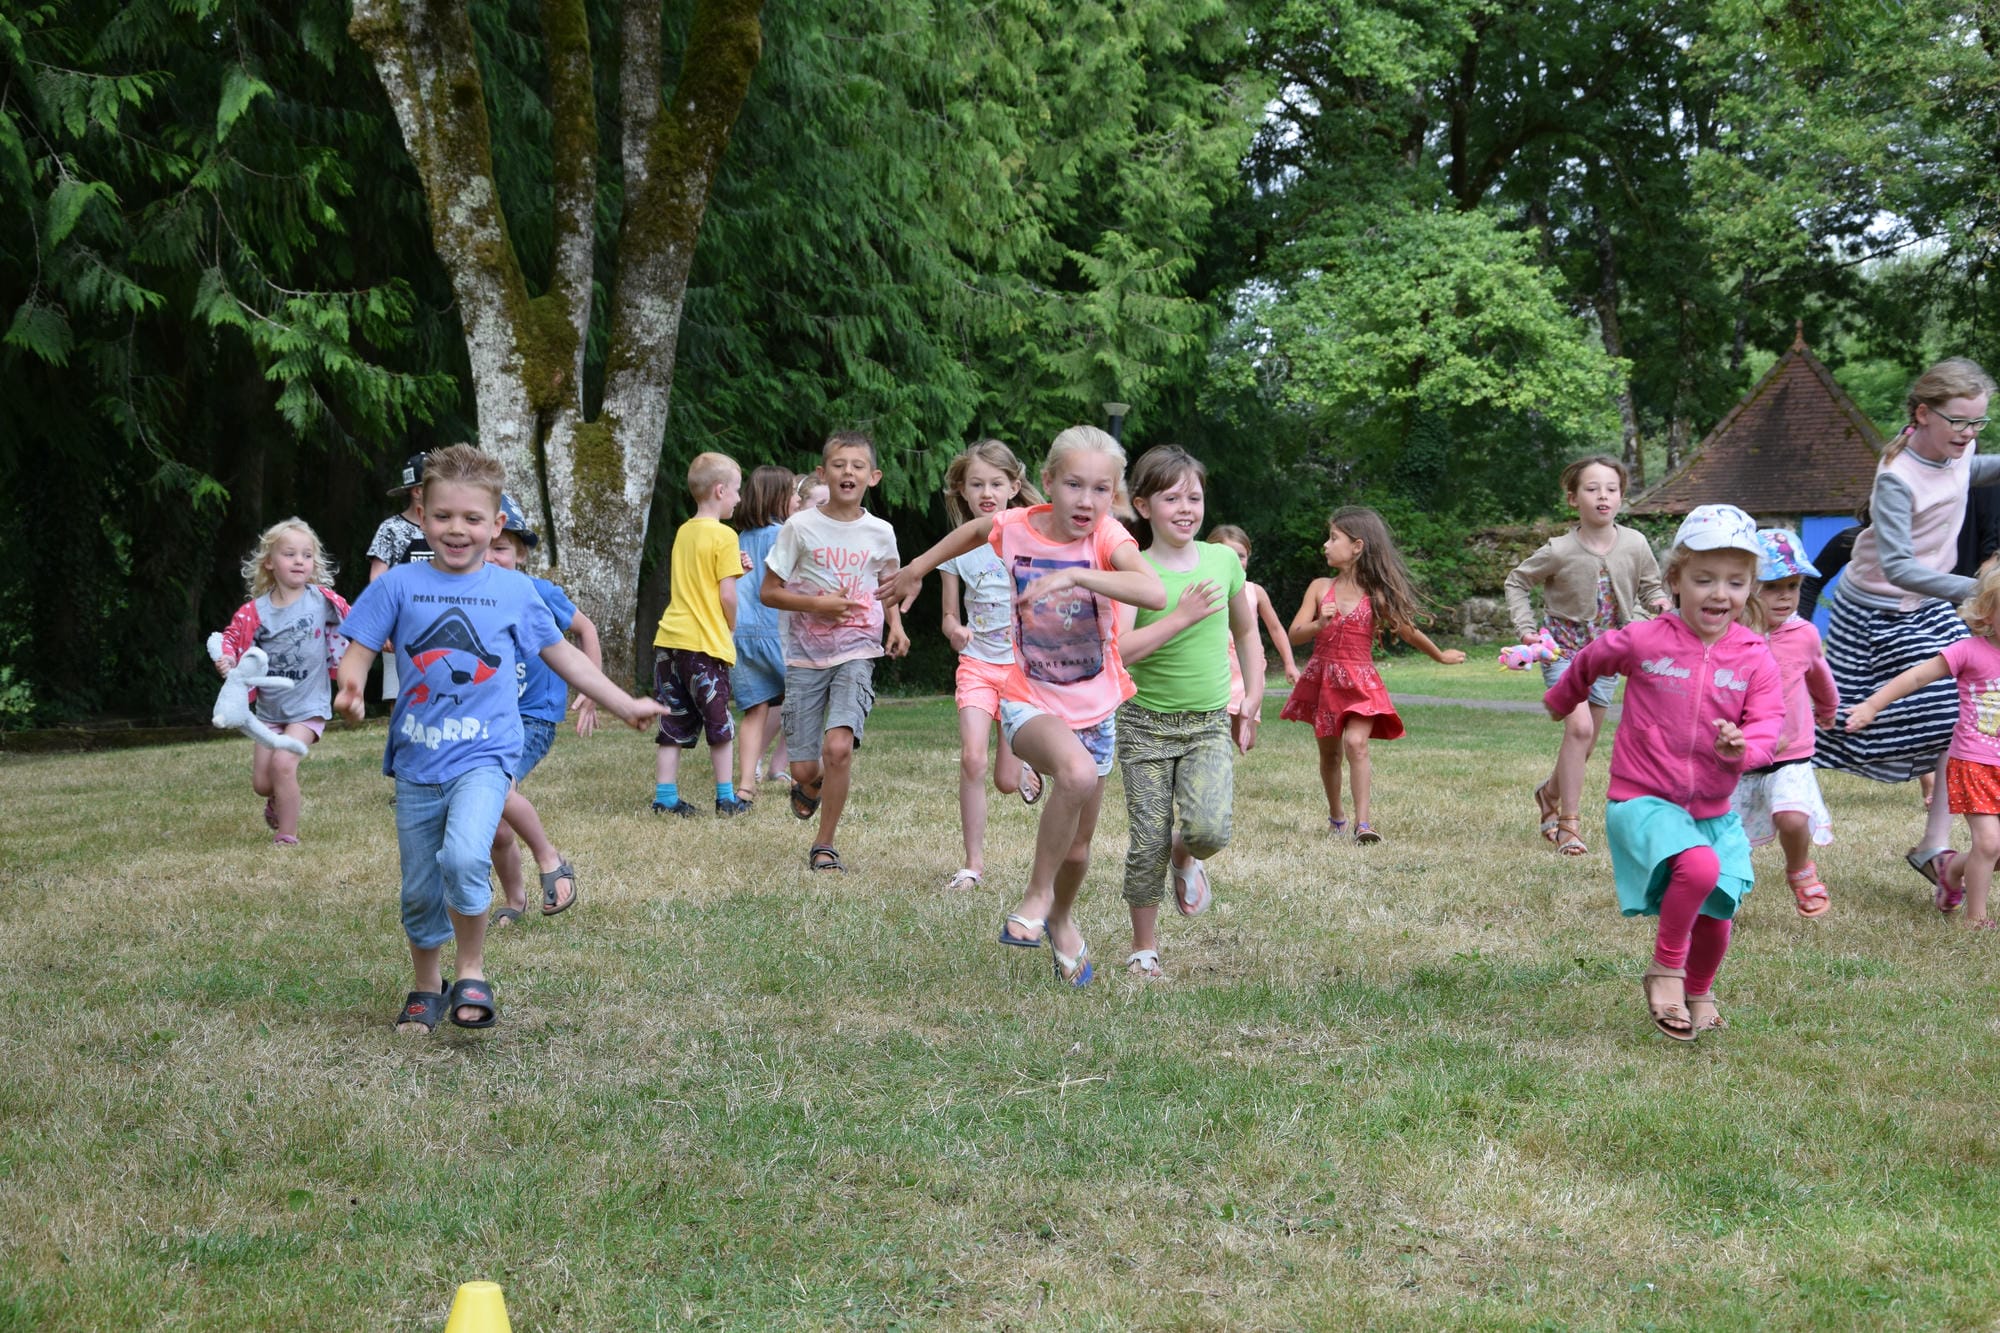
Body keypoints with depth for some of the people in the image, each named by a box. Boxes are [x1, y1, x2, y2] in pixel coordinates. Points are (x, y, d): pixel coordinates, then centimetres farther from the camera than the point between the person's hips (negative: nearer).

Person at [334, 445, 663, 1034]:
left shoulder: (515, 591, 3)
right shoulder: (400, 585, 0)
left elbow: (563, 656, 14)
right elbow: (358, 650, -3)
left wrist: (626, 705, 17)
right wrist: (351, 685, -26)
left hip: (484, 754, -2)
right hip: (417, 759, 2)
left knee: (464, 857, -26)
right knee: (419, 892, 11)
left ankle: (473, 974, -6)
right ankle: (426, 988, 34)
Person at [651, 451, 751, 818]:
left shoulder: (683, 532, 14)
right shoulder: (724, 536, -9)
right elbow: (726, 594, -12)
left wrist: (735, 567, 11)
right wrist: (732, 628, 4)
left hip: (669, 639, 6)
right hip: (706, 643, -6)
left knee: (674, 725, 8)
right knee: (720, 727, 7)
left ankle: (665, 797, 4)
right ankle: (726, 798, 13)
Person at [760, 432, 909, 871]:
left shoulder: (880, 533, 2)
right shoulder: (800, 527, -4)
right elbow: (769, 592, -1)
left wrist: (896, 625, 3)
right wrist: (817, 604, -15)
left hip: (856, 654, 0)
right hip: (806, 655, 0)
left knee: (838, 746, -21)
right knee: (804, 768, 0)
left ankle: (825, 846, -4)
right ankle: (809, 787, 39)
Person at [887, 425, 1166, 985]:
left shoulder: (1107, 536, -18)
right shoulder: (1014, 527, -12)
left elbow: (1155, 593, -38)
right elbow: (975, 528, 14)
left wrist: (1074, 576, -45)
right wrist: (918, 568, 23)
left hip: (1095, 707, 1)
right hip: (1030, 702, -1)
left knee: (1077, 849, 14)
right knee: (1077, 772, -35)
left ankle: (1061, 918, 48)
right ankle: (1037, 893, -13)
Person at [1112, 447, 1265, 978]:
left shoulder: (1224, 560, 2)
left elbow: (1246, 632, 17)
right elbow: (1115, 651, -21)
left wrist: (1252, 702, 16)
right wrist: (1182, 617, -23)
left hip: (1211, 724, 2)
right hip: (1146, 723, -2)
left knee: (1210, 829, -20)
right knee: (1148, 842, 0)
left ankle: (1187, 856, 16)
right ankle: (1144, 946, 20)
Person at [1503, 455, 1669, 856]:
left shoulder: (1634, 545, -10)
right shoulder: (1560, 552, -17)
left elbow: (1650, 585, 8)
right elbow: (1517, 581, -1)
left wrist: (1656, 602, -14)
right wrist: (1525, 626, -10)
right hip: (1564, 646, -4)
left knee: (1584, 744, 13)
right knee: (1579, 726, -22)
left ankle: (1551, 793, 43)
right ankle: (1569, 823, -14)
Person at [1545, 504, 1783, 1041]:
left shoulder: (1754, 659, -3)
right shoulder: (1642, 642, -7)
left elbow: (1769, 721, -10)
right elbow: (1590, 660, 13)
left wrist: (1743, 747, -33)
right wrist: (1561, 700, 31)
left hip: (1713, 810, 4)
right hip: (1643, 800, -3)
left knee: (1714, 918, 5)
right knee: (1699, 867, -30)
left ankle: (1699, 993, 36)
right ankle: (1665, 969, -9)